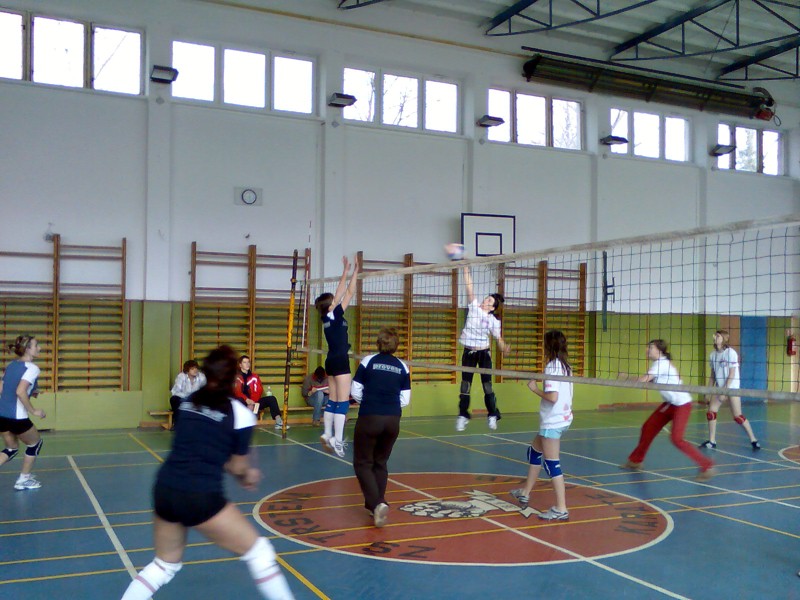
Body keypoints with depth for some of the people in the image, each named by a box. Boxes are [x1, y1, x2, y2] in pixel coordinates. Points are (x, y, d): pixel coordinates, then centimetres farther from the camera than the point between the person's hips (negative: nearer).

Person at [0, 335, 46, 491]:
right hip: (17, 417, -7)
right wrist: (33, 411, -16)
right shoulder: (32, 368, -14)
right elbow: (20, 392, -26)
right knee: (35, 444, 18)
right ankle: (24, 480, 25)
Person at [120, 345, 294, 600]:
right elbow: (238, 466, 6)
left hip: (164, 490, 6)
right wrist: (247, 475, 30)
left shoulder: (188, 402, 12)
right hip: (200, 497, -6)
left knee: (166, 563, 27)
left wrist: (243, 474, 26)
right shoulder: (240, 413, -3)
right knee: (258, 551, 11)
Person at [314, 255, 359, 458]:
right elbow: (349, 293, -9)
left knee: (333, 400, 14)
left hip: (331, 361, 9)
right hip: (340, 361, -9)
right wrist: (352, 272, -1)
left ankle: (328, 435, 19)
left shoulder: (326, 317, 7)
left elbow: (339, 294, 15)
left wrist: (346, 272, 17)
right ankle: (337, 440, -12)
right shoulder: (334, 315, -12)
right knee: (343, 401, -8)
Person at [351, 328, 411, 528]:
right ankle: (375, 504, 22)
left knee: (362, 463, 6)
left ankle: (376, 503, -12)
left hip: (369, 419, -3)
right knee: (380, 463, 19)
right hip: (393, 421, 3)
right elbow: (405, 399, 3)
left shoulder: (368, 361, -4)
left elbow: (355, 392, -1)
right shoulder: (402, 367, 3)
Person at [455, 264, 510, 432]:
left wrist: (504, 348, -21)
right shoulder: (474, 307, -4)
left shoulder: (494, 320, -5)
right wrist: (466, 268, -15)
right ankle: (463, 416, 9)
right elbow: (469, 288, -9)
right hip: (469, 352, 1)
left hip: (484, 353, -1)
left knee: (487, 384, 1)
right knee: (465, 384, 2)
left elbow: (498, 339, 0)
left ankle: (492, 416, 13)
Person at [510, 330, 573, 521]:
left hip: (552, 422, -10)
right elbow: (562, 393, 10)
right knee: (534, 451, 23)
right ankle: (525, 493, 35)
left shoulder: (552, 367, -18)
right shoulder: (565, 365, 8)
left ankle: (561, 509, 0)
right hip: (563, 418, 10)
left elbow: (553, 397, -25)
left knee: (552, 463, -4)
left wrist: (536, 389, -12)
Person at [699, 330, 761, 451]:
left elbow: (732, 375, -14)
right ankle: (712, 441, 8)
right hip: (719, 388, 6)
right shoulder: (713, 355, 6)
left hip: (732, 387, -6)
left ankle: (753, 440, 7)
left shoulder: (731, 353, -12)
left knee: (737, 416, -7)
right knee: (711, 412, -2)